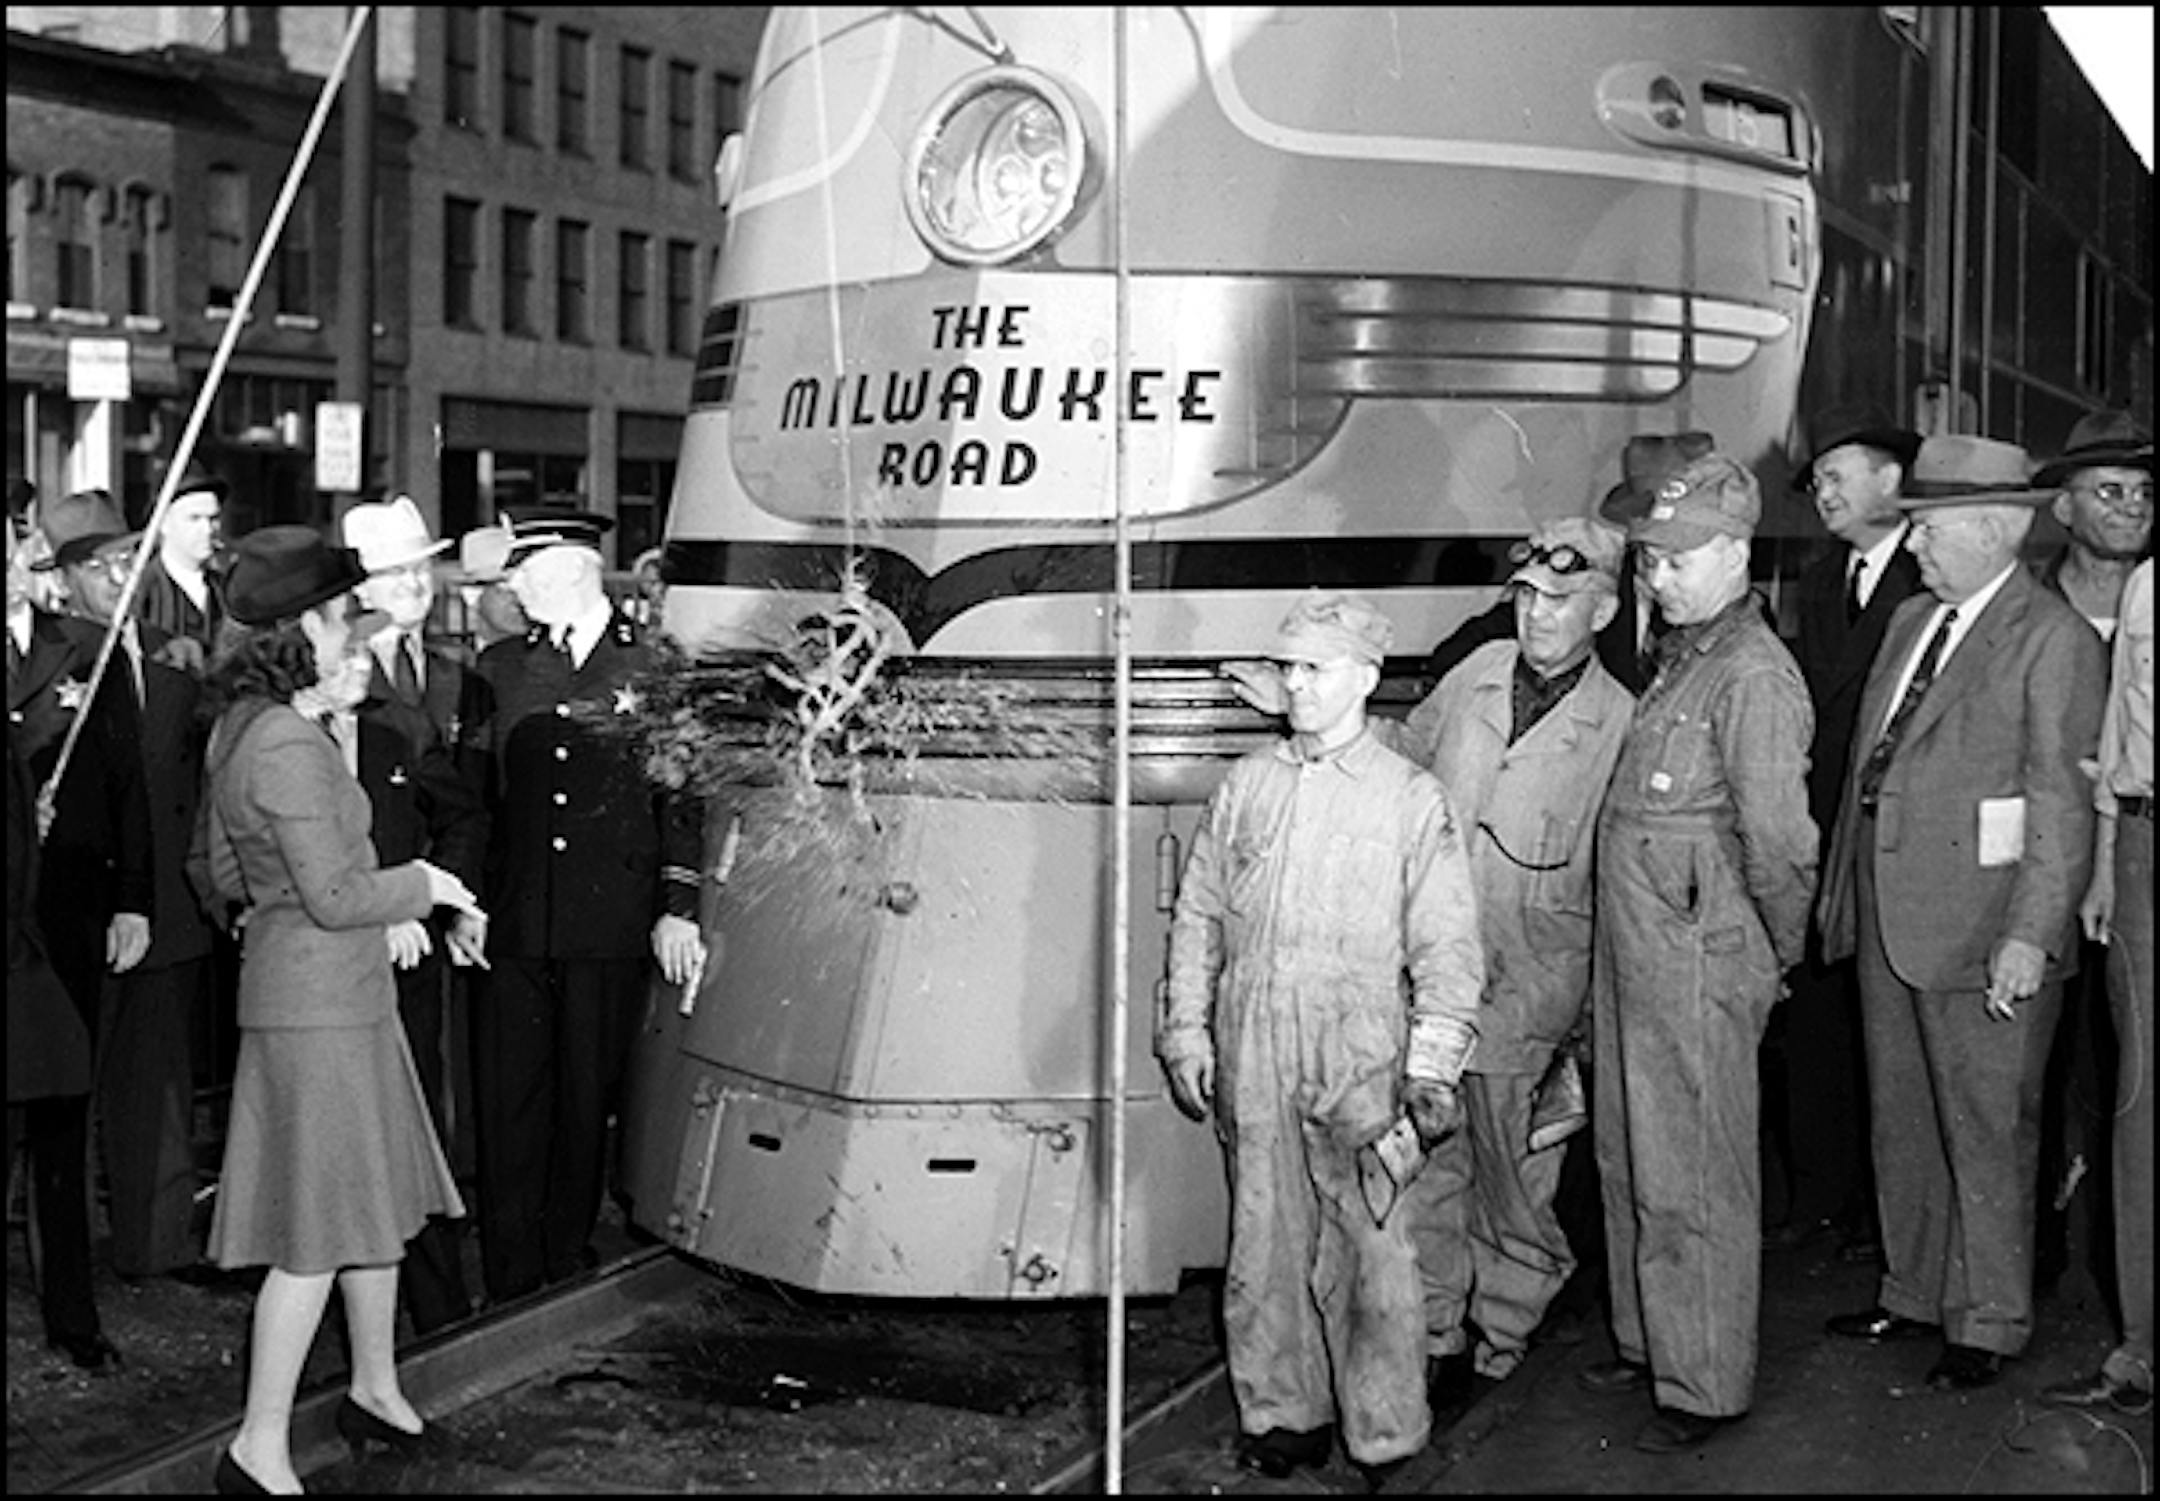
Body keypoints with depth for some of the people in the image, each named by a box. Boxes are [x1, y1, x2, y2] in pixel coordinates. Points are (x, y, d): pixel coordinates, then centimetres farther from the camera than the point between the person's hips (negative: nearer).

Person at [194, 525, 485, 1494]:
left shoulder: (244, 728, 9)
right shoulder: (289, 748, -23)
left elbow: (225, 873, 18)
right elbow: (334, 896, -23)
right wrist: (421, 884, -6)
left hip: (340, 992, 10)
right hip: (317, 1001, -10)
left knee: (380, 1199, 19)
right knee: (319, 1230, -3)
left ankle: (375, 1389, 33)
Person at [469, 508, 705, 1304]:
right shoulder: (500, 666, 12)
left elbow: (682, 796, 2)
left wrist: (677, 909, -4)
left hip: (612, 931, -2)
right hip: (514, 924, 3)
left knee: (588, 1103, 5)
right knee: (507, 1103, 2)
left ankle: (569, 1265, 19)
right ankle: (509, 1287, 10)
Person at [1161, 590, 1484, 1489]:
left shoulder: (1411, 799, 0)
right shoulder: (1246, 785, 10)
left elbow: (1447, 948, -1)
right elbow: (1197, 916, 15)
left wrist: (1434, 1069, -6)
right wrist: (1187, 1030, 10)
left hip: (1359, 1066, -3)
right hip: (1251, 1061, 3)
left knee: (1369, 1253, -2)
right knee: (1264, 1244, 9)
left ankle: (1384, 1439, 10)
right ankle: (1282, 1415, 24)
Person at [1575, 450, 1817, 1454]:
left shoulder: (1754, 675, -17)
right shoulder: (1680, 655, 13)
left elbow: (1779, 841, -20)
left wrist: (1778, 955, -7)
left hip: (1698, 967, -9)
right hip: (1634, 957, 9)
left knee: (1690, 1184, 1)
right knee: (1629, 1164, 19)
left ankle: (1707, 1386, 15)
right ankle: (1649, 1343, 35)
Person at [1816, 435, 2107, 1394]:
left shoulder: (2053, 639, -10)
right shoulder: (1911, 621, 14)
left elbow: (2062, 802, -14)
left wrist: (2030, 934, -20)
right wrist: (1840, 889, 15)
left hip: (1982, 933, -7)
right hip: (1888, 921, 8)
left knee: (1986, 1135, 3)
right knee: (1902, 1123, 16)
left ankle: (1988, 1324, 16)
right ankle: (1913, 1293, 31)